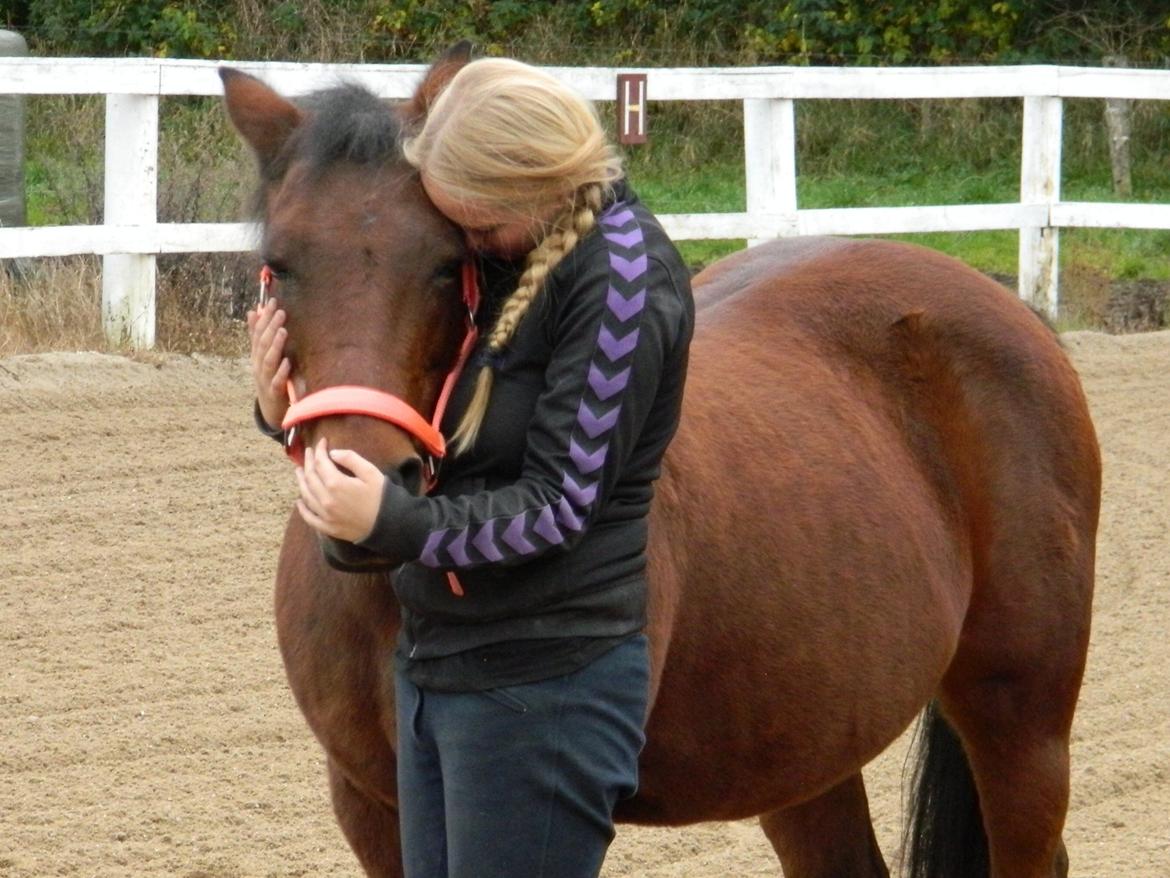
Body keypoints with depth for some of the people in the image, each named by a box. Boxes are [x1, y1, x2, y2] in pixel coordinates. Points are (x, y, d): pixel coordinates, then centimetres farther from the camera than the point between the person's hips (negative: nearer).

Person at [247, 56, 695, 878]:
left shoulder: (622, 280, -18)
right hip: (433, 657, 9)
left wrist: (396, 522, -33)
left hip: (543, 682, -9)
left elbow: (557, 505, -19)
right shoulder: (490, 256, 7)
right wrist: (289, 412, -4)